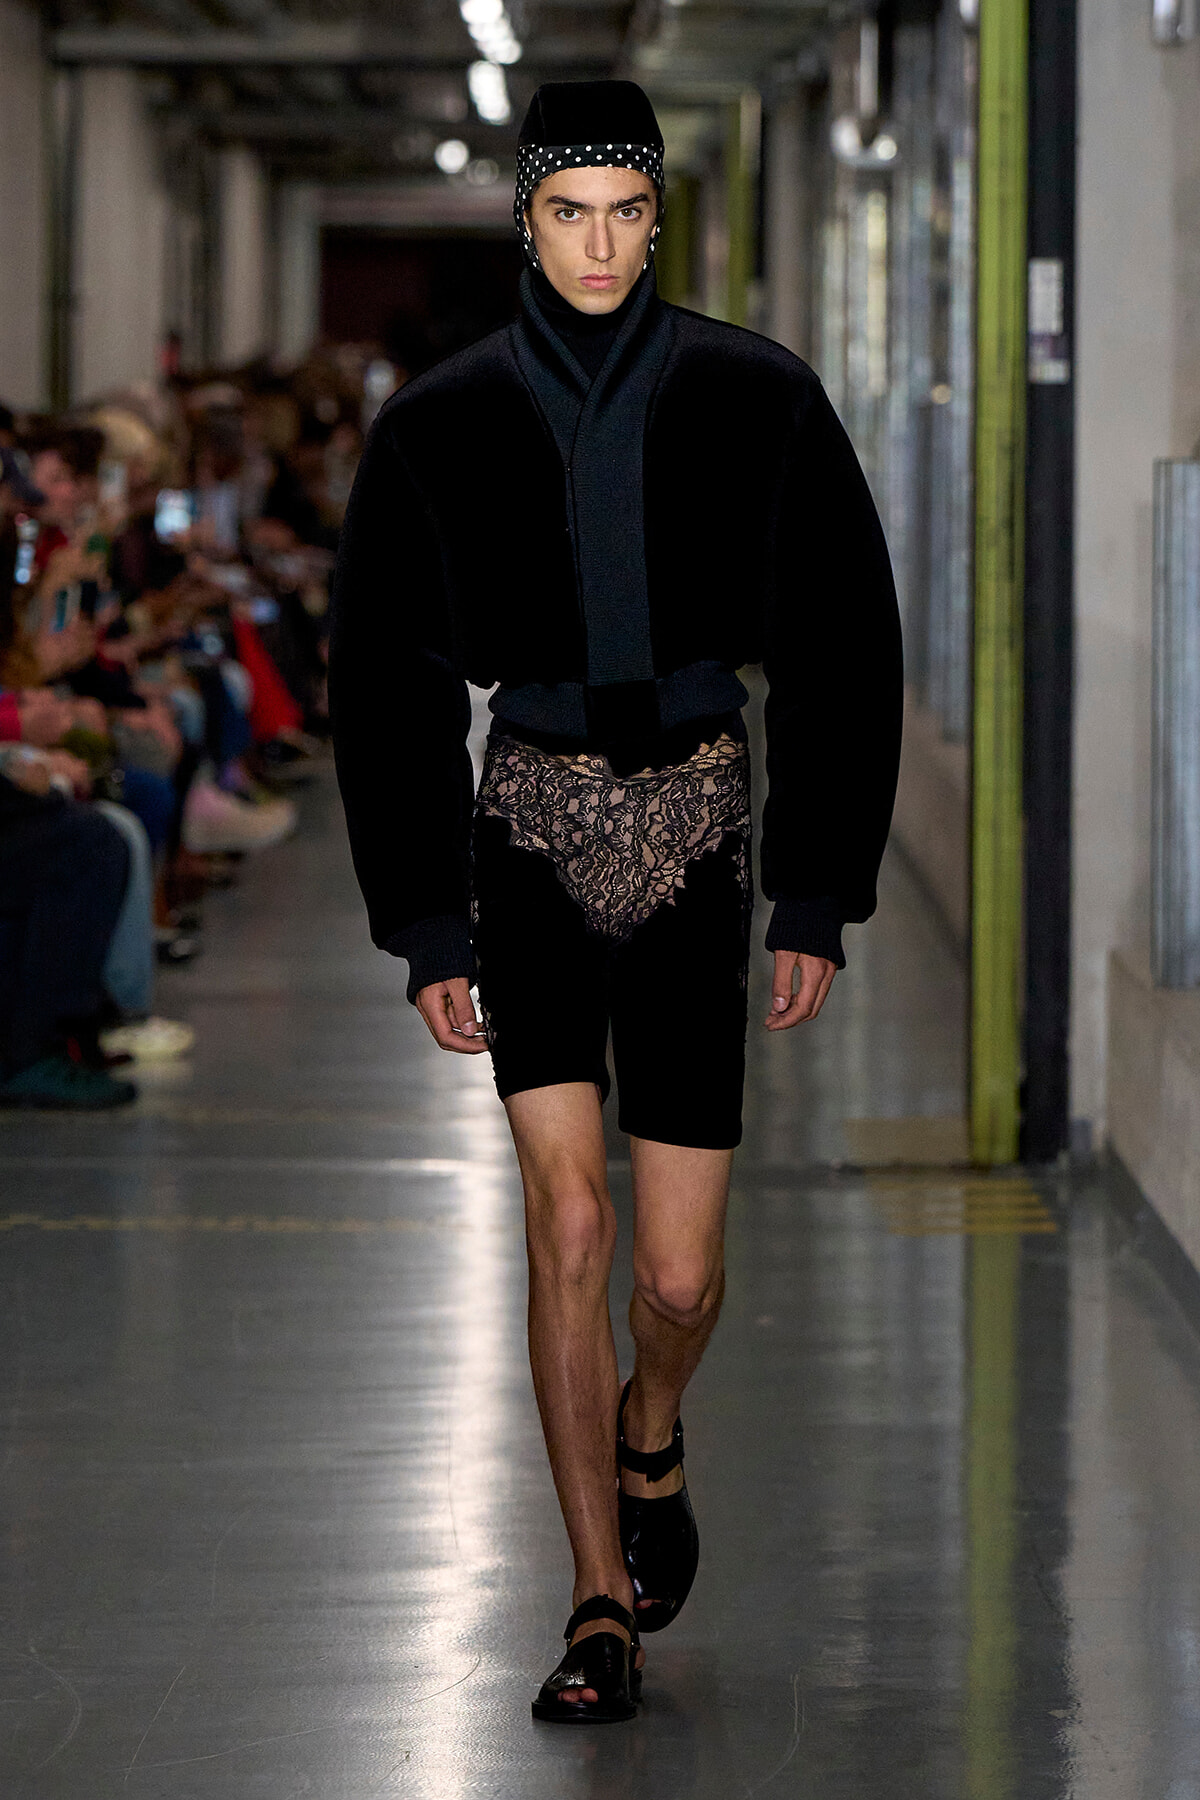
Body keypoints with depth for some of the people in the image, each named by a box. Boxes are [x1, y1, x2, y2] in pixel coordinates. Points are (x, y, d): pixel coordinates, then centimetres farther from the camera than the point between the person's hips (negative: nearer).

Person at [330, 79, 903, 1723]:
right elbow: (386, 682, 5)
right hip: (528, 836, 0)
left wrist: (820, 899, 0)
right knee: (570, 1216, -14)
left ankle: (649, 1442, 37)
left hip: (696, 844, 0)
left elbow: (841, 656, 3)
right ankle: (603, 1608, -4)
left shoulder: (755, 401, -1)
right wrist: (425, 927, 1)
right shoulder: (443, 425, 0)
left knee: (680, 1275, 1)